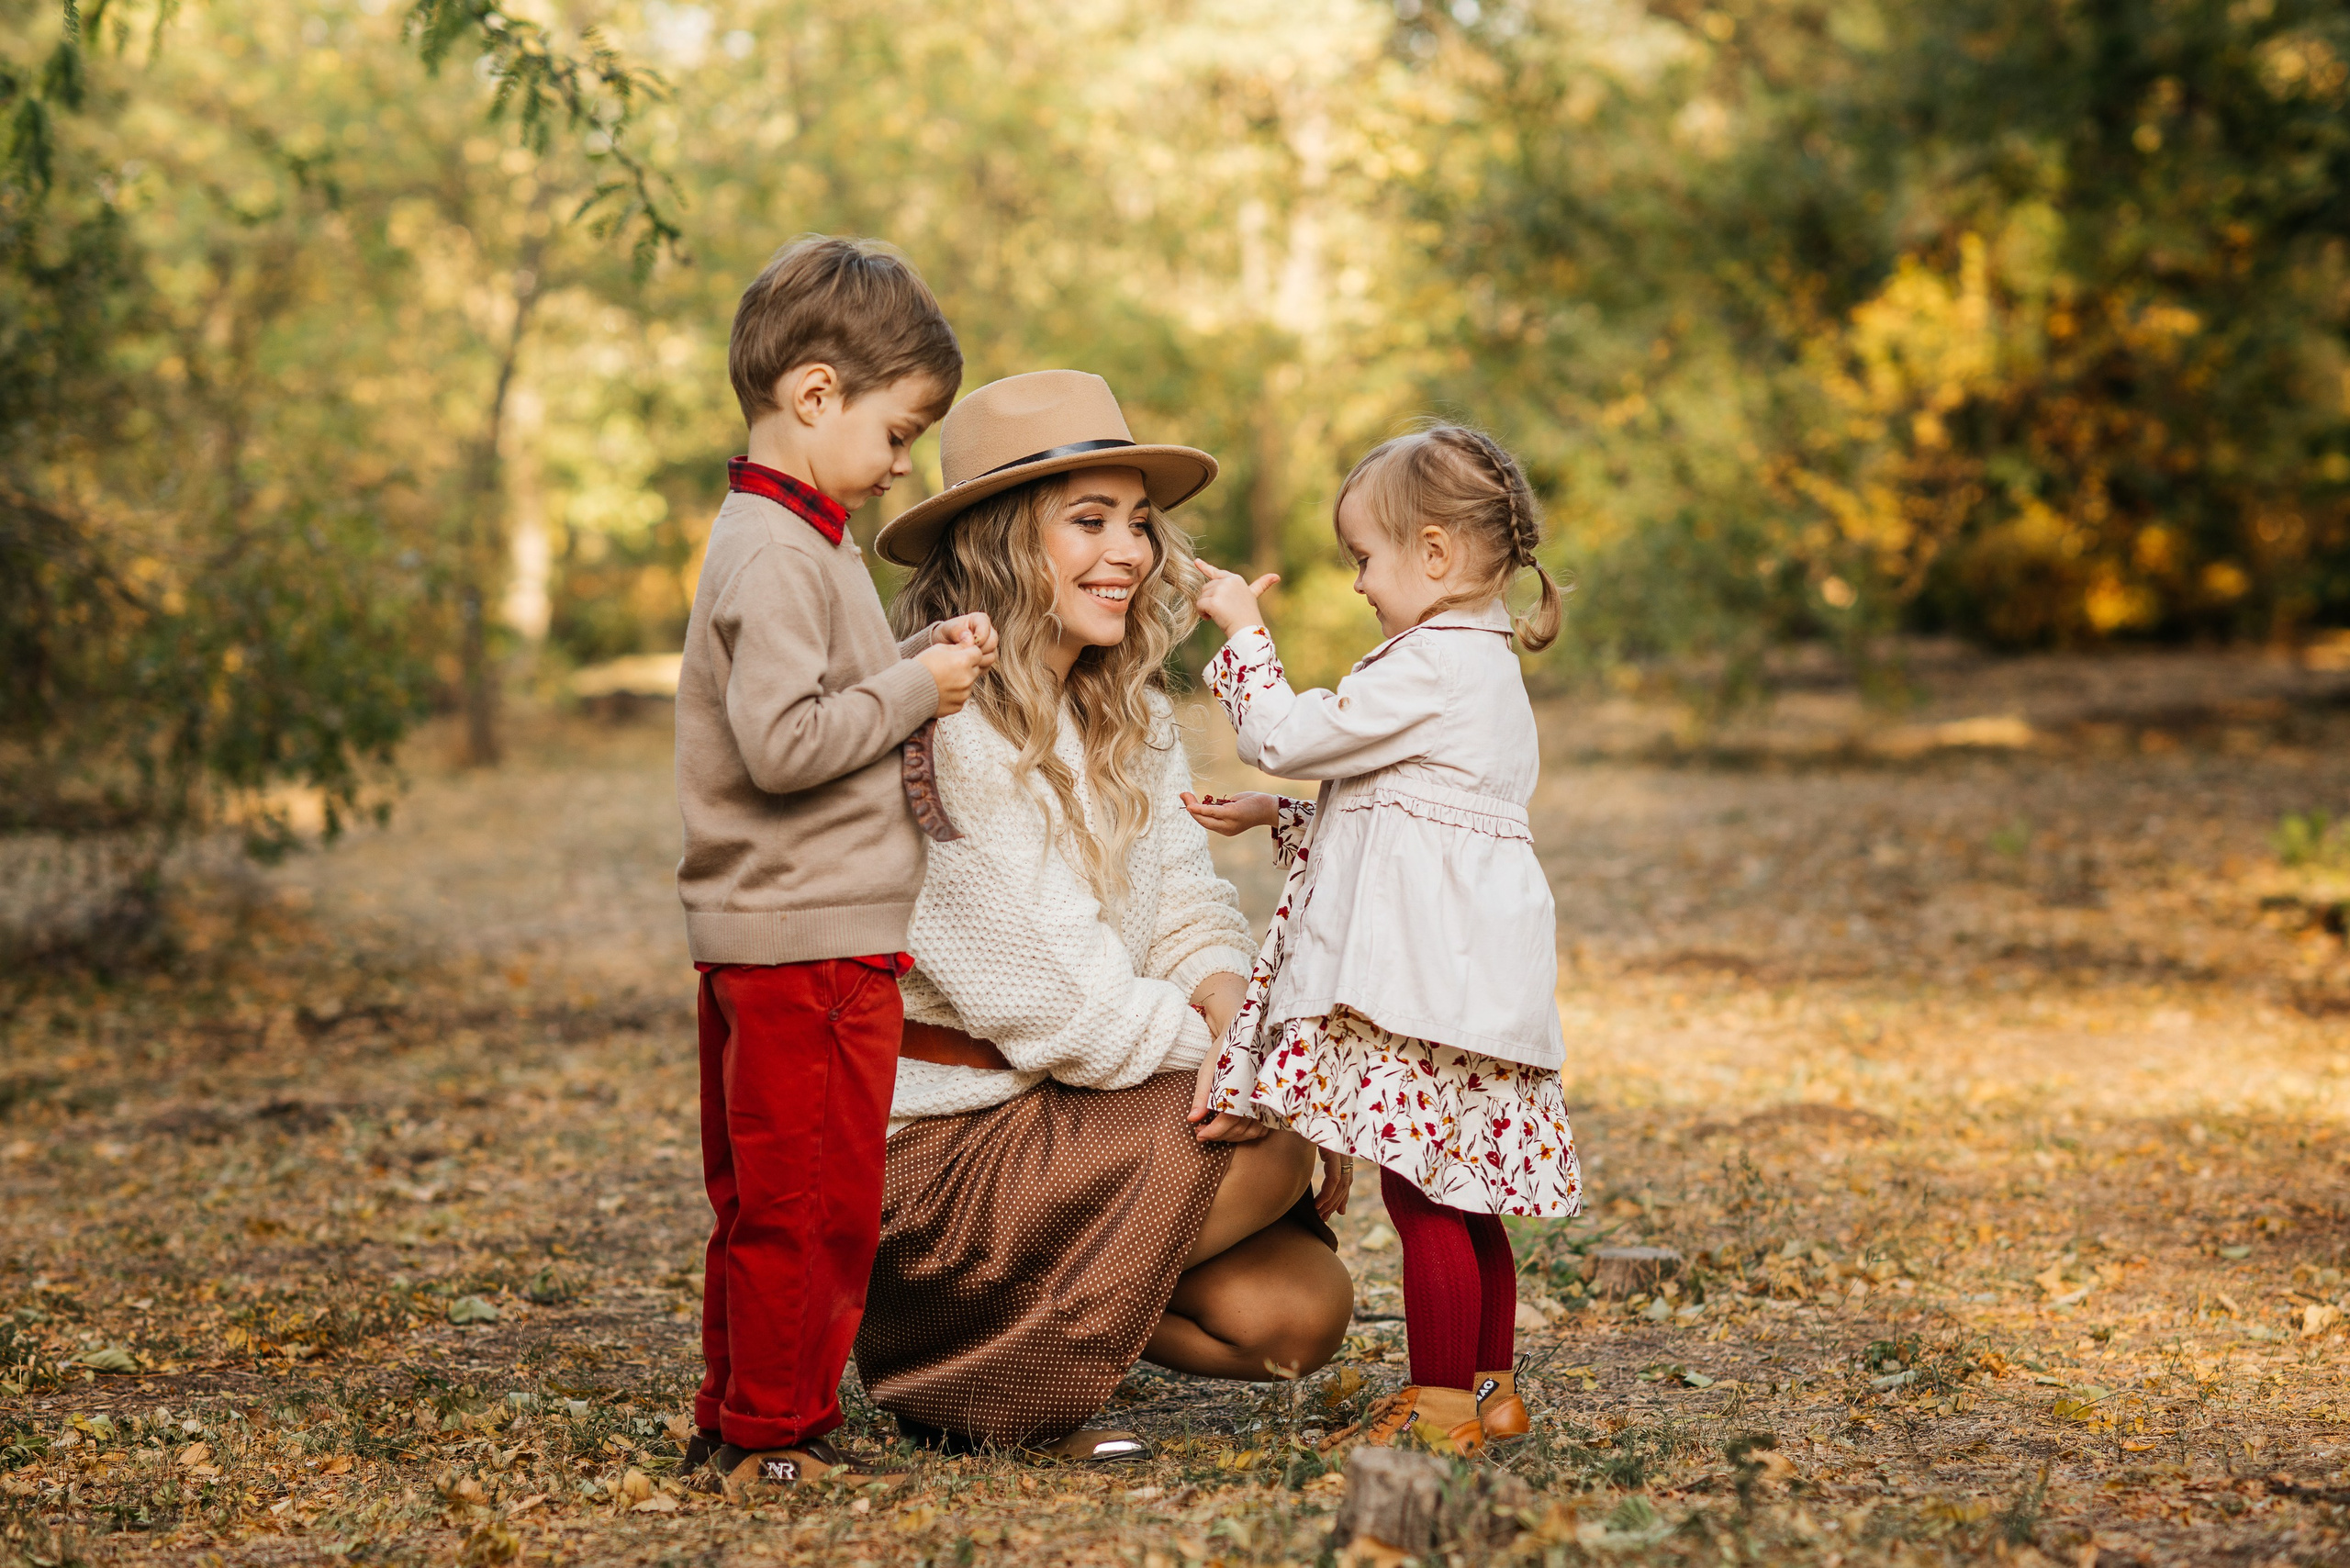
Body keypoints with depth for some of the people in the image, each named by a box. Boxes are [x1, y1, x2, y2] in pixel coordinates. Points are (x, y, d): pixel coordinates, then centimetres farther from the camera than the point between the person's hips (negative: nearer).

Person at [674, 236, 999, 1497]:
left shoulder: (790, 541, 15)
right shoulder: (774, 555, -18)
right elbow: (783, 742, -27)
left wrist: (916, 658, 9)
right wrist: (917, 689, -16)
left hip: (771, 933, 10)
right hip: (807, 935, -10)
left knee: (765, 1200, 17)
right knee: (813, 1202, 0)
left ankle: (736, 1422, 26)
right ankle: (772, 1435, 10)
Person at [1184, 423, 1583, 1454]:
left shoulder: (1429, 668, -14)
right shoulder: (1482, 665, 19)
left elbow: (1288, 736, -10)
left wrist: (1243, 633, 2)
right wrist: (1277, 819, 22)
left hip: (1429, 978, -10)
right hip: (1464, 971, 10)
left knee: (1418, 1190, -5)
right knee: (1456, 1194, 16)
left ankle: (1441, 1405, 2)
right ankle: (1490, 1389, 24)